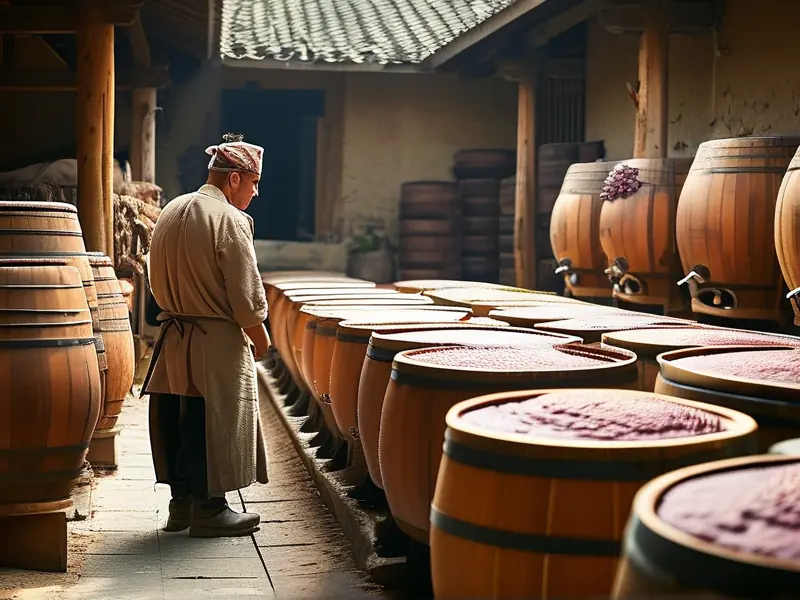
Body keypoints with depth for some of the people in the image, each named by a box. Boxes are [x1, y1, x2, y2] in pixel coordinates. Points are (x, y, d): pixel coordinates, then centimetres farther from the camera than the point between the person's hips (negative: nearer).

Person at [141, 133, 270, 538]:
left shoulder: (170, 212, 9)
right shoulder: (230, 220, -16)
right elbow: (246, 297, -17)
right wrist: (261, 338, -2)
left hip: (173, 337, 8)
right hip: (217, 343, -8)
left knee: (177, 420, 14)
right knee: (214, 425, 2)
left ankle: (181, 501, 24)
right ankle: (208, 509, 10)